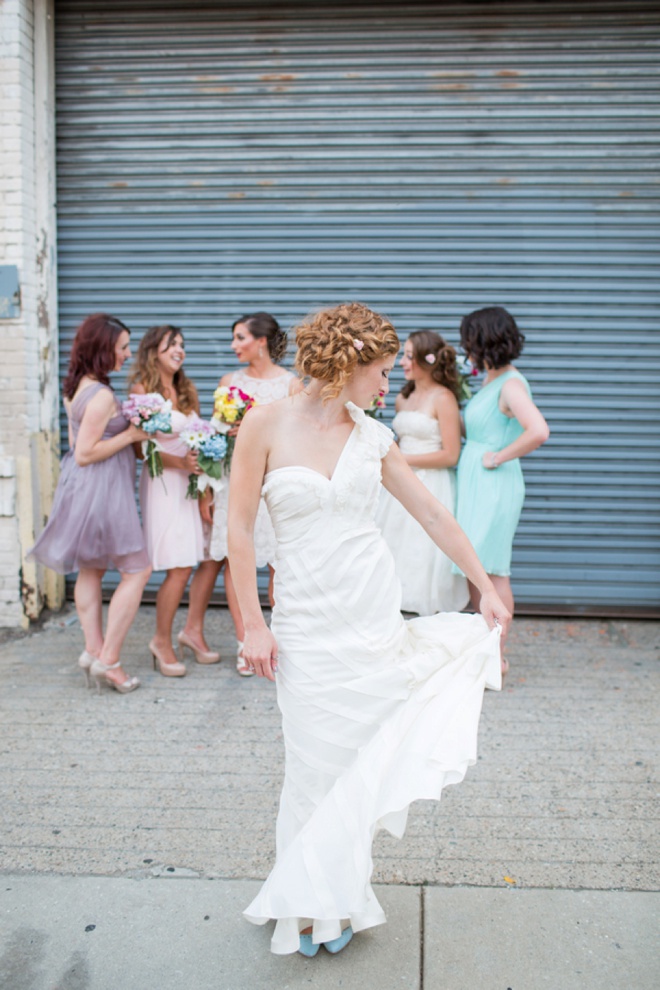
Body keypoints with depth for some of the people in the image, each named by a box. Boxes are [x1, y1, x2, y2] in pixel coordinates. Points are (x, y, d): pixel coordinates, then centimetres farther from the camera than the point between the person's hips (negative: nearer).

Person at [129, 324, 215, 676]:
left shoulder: (187, 391, 15)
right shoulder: (143, 390, -4)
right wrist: (179, 462, -20)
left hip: (192, 481, 7)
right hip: (163, 484, -6)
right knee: (179, 568, -8)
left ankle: (193, 633, 18)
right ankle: (162, 641, 10)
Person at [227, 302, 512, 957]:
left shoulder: (372, 436, 3)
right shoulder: (266, 424, -8)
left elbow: (432, 514, 9)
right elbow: (239, 527, -7)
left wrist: (487, 588, 11)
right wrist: (253, 625, -9)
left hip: (375, 613, 3)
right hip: (306, 620, -3)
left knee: (360, 757, 8)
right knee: (317, 764, 5)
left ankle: (335, 897, 29)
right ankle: (312, 902, 28)